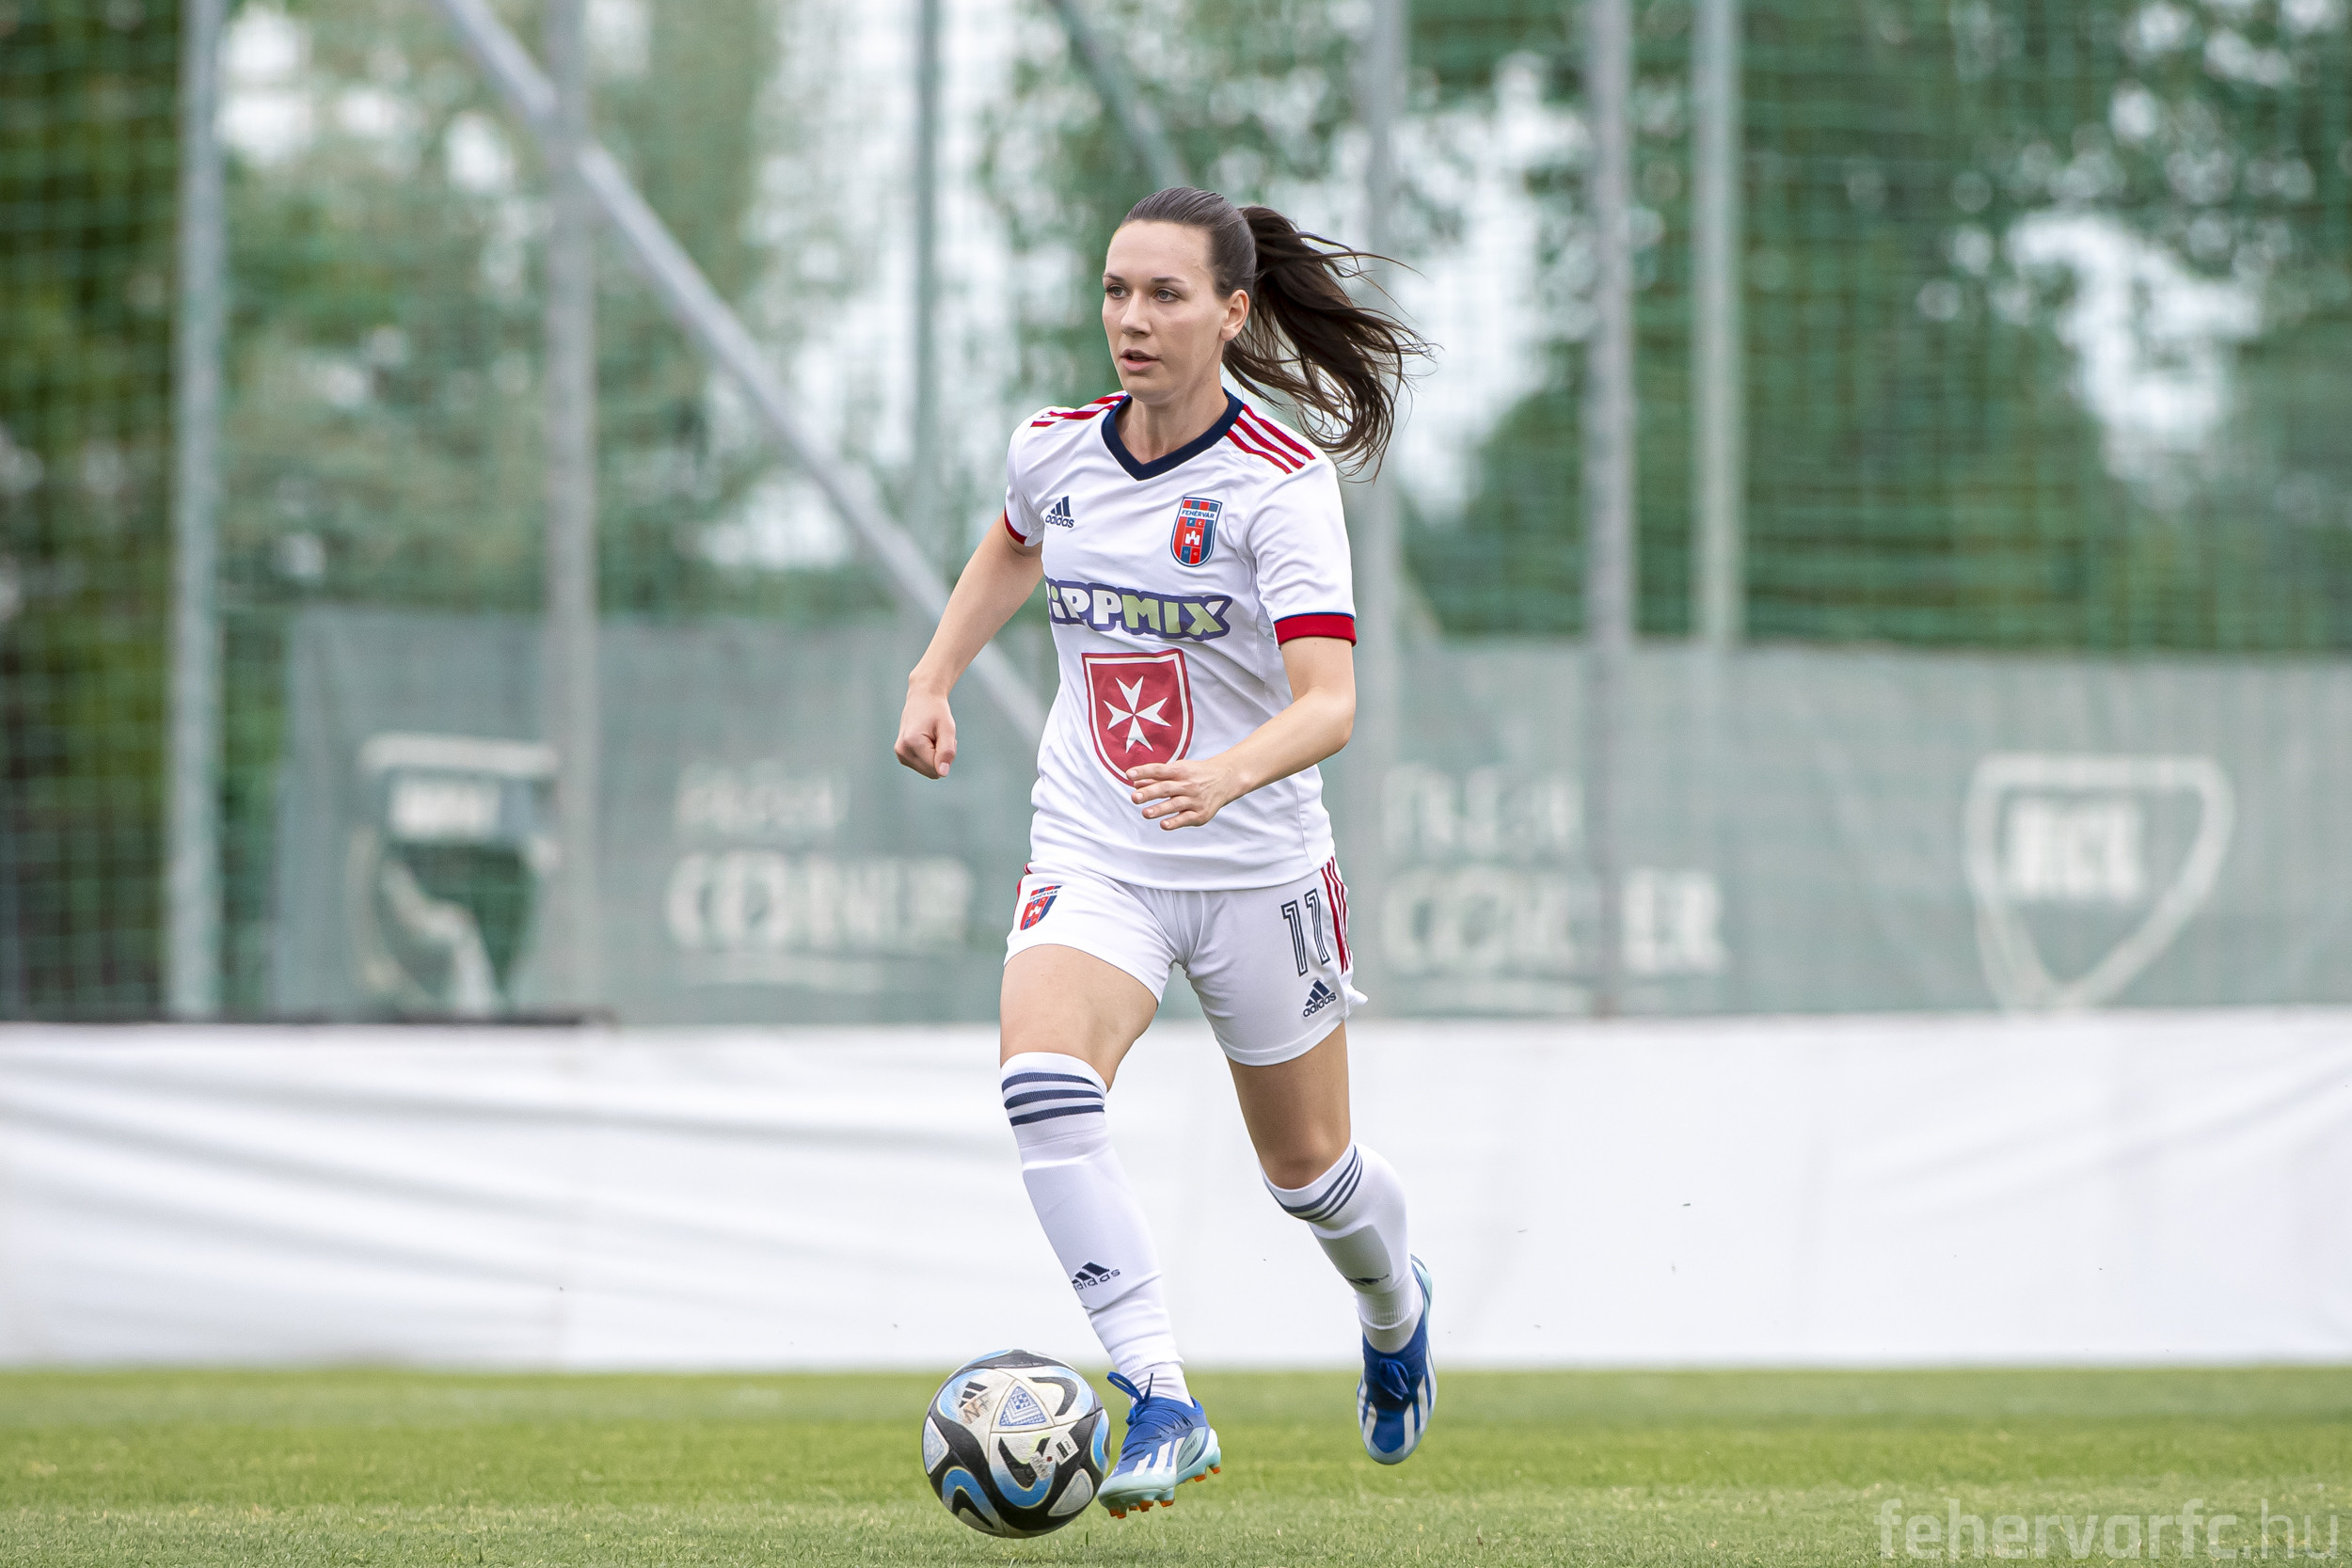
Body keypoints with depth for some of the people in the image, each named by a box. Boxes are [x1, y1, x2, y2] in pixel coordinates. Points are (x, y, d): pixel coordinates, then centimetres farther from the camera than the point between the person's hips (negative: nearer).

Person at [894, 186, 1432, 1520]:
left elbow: (1330, 704, -27)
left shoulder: (1283, 483, -17)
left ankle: (1395, 1309, 51)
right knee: (1042, 1079, -29)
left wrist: (1228, 772, -46)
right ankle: (1163, 1406, -31)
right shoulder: (1057, 449, -2)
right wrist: (934, 680, 15)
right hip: (1092, 859, 3)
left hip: (1257, 870, -3)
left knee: (1309, 1173, 14)